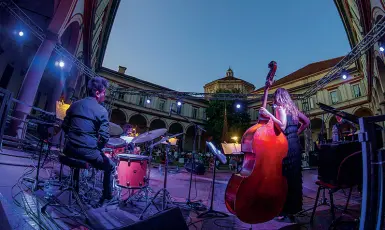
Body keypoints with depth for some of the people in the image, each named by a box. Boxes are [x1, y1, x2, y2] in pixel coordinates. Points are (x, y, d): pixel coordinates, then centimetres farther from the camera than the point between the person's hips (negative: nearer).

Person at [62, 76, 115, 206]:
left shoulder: (75, 105, 7)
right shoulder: (102, 111, -11)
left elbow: (64, 126, 13)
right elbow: (104, 137, -15)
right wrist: (97, 149, 3)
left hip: (70, 150, 6)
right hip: (87, 151, -6)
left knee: (77, 154, 42)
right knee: (110, 166, 19)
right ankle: (107, 197, 23)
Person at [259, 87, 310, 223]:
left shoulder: (280, 107, -7)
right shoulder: (292, 107, 17)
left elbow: (282, 126, -20)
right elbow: (306, 122, 19)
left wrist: (269, 115, -23)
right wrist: (297, 133, 18)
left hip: (286, 146, -9)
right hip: (295, 144, 9)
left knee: (286, 178, -3)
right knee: (294, 177, 15)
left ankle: (288, 212, 4)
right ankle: (293, 208, 27)